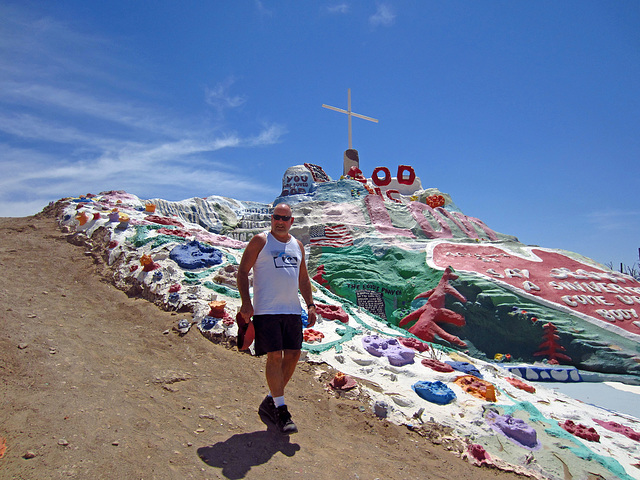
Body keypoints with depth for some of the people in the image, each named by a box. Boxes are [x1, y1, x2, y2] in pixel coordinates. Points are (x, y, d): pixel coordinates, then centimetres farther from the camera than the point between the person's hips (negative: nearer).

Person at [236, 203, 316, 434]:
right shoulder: (260, 241, -1)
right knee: (275, 356, -7)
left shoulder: (297, 245, 15)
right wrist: (246, 302, -13)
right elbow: (242, 271, -3)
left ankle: (269, 402, 23)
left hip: (293, 310, 6)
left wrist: (310, 305, 11)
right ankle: (280, 410, 5)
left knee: (293, 355, 6)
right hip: (267, 310, -6)